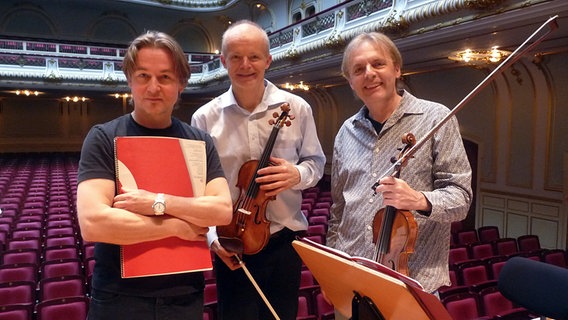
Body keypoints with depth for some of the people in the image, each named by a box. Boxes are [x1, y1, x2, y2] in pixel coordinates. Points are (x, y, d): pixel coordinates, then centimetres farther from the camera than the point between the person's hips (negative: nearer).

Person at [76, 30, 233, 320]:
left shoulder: (200, 142, 1)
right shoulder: (103, 139, -9)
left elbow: (224, 211, -10)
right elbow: (92, 223, -21)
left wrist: (159, 202, -22)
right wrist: (178, 226, -17)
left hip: (186, 295, 3)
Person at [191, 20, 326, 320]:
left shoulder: (297, 108, -4)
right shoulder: (205, 118, -5)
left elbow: (316, 162, 6)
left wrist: (297, 175, -16)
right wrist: (212, 235, -12)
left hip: (285, 241, 1)